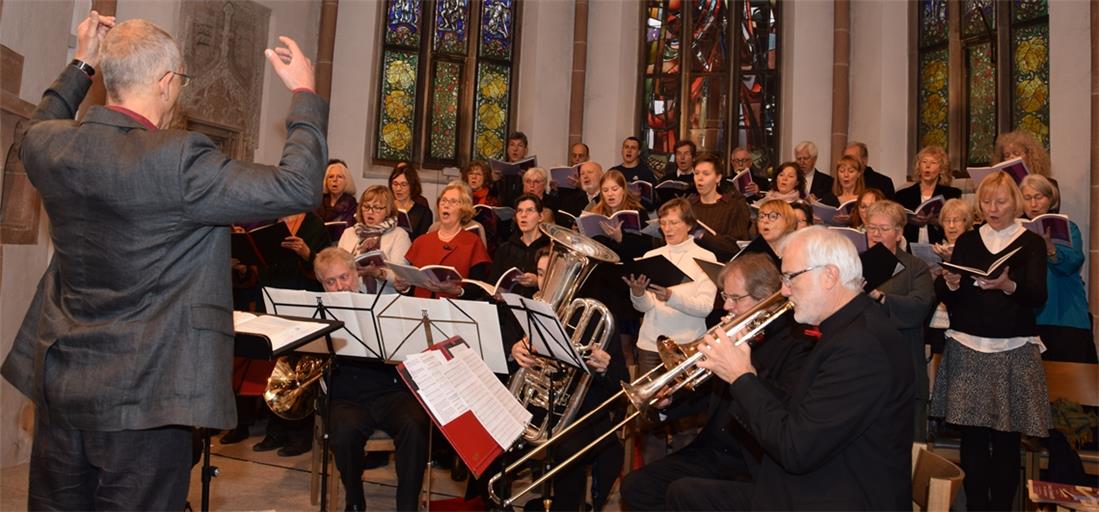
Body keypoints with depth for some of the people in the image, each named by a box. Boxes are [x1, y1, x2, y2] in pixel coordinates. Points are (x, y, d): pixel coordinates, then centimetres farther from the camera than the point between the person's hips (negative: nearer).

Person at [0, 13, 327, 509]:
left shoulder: (47, 144, -2)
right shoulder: (178, 159, -23)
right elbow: (298, 187, -21)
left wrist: (82, 65, 28)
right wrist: (304, 93, -9)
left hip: (56, 380, 7)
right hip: (142, 393, -7)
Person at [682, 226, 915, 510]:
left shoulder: (863, 345, -25)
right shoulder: (846, 327, 8)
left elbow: (795, 452, -26)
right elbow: (793, 414, 8)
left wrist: (741, 377, -15)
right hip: (804, 487, 9)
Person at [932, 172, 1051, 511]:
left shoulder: (1031, 243, 5)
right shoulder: (966, 241, 12)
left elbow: (1038, 297, -8)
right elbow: (945, 295, 8)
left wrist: (1008, 285, -27)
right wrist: (950, 283, -14)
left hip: (1013, 350, -2)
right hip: (967, 347, 2)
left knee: (1006, 437, 0)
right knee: (971, 433, 1)